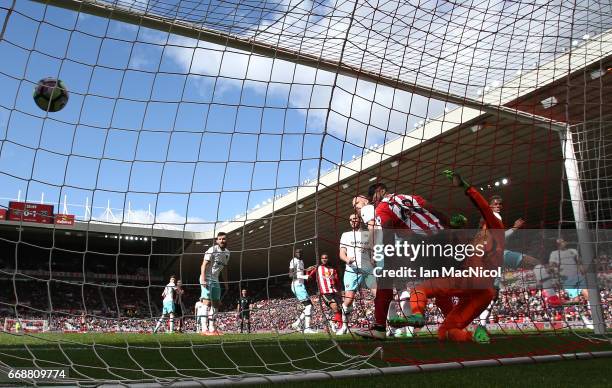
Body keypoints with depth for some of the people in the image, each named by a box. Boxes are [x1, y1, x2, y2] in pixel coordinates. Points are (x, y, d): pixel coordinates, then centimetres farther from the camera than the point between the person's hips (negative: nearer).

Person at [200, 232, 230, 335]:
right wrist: (203, 279, -28)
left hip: (216, 280, 8)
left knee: (216, 303, 9)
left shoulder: (227, 253, 11)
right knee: (207, 302, -13)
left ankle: (212, 328, 16)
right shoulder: (212, 250, -12)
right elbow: (204, 265, -17)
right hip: (207, 279, -8)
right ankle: (204, 329, -14)